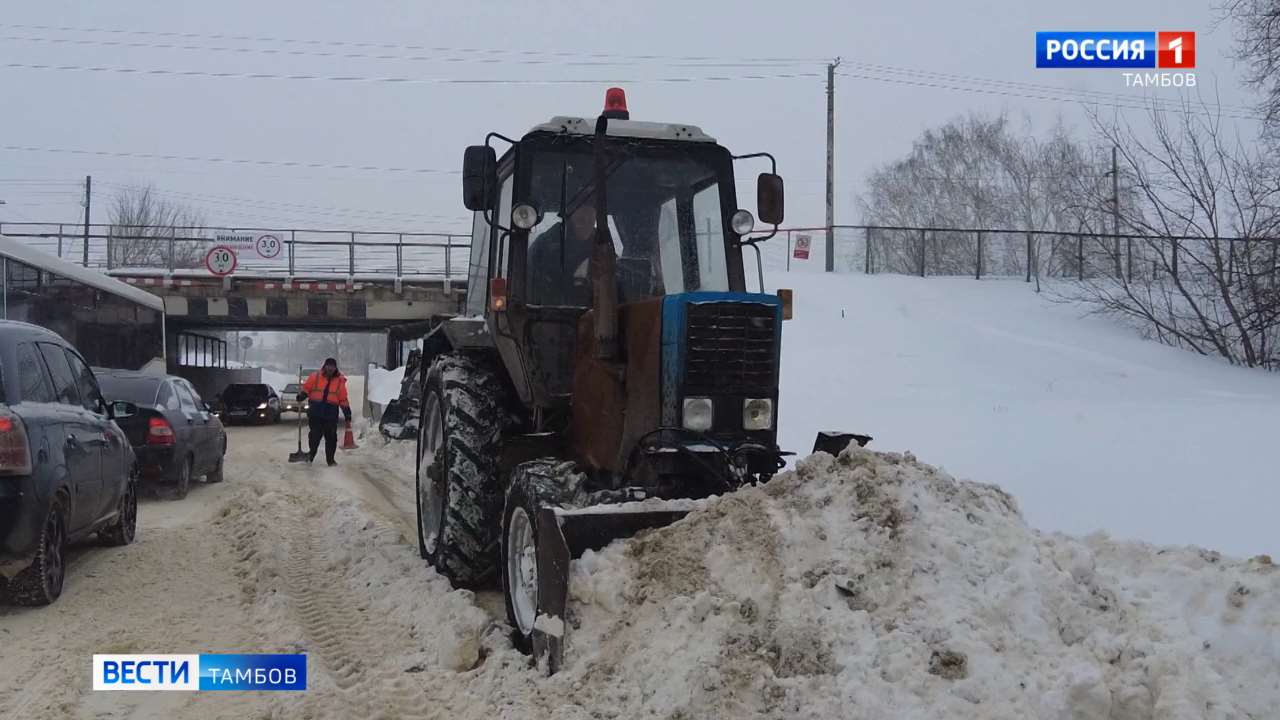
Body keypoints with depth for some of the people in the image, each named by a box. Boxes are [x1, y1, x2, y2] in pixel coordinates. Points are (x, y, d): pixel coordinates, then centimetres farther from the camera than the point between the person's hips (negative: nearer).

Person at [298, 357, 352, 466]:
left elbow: (343, 400, 8)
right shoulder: (316, 376, 3)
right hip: (316, 413, -1)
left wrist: (348, 417, 7)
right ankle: (311, 455, 23)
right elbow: (306, 389, 10)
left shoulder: (340, 381, 6)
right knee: (315, 436, 3)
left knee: (331, 438, 2)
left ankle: (330, 459, 12)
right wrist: (301, 397, -11)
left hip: (331, 414, 1)